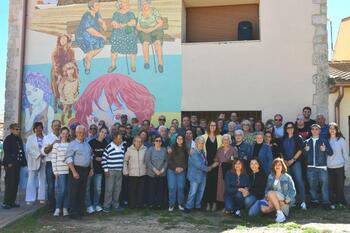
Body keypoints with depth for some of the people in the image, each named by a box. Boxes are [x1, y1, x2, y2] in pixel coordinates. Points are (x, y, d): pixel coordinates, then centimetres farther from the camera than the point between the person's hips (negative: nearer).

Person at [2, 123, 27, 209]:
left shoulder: (19, 139, 15)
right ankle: (6, 202, 1)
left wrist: (23, 161, 7)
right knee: (9, 183, -6)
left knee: (15, 183, 8)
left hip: (17, 164, 7)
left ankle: (12, 201, 16)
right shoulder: (8, 139, -5)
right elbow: (6, 151, -12)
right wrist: (9, 162, -17)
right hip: (10, 164, -7)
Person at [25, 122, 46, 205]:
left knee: (43, 179, 2)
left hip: (43, 161, 1)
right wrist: (38, 155, -11)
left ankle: (42, 198, 9)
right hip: (34, 161, -1)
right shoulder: (30, 138, 8)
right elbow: (28, 149, -1)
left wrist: (43, 155, -14)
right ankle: (29, 199, 4)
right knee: (32, 179, 0)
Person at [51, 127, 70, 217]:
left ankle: (65, 208, 14)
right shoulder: (56, 144, 3)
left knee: (68, 190, 4)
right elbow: (53, 158, 2)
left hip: (70, 170, 3)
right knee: (61, 189, -7)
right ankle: (58, 208, 6)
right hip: (61, 170, -2)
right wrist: (55, 171, -3)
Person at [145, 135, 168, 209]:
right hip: (152, 174, -3)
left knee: (161, 189, 4)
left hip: (162, 174, 3)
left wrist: (162, 170, -6)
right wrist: (155, 170, -11)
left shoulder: (164, 150, 9)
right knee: (152, 189, 0)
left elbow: (166, 161, 7)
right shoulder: (150, 149, -1)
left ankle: (159, 204, 15)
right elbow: (147, 161, -7)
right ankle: (151, 204, 12)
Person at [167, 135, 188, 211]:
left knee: (181, 187, 1)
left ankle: (180, 204, 13)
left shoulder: (185, 149, 6)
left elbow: (187, 160, 6)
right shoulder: (172, 148, 1)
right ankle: (171, 204, 7)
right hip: (172, 170, -1)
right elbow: (169, 160, -2)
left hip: (182, 171, 1)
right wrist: (175, 168, -10)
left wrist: (182, 168, -8)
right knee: (172, 187, -2)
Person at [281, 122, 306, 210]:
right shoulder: (283, 139, 14)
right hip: (286, 163, 4)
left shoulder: (298, 138, 3)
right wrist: (284, 160, 1)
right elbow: (281, 151, 15)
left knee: (299, 181, -11)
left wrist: (292, 159, -9)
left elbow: (300, 150, -5)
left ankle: (303, 202, -10)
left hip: (295, 162, -4)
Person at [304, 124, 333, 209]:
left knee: (324, 184, -5)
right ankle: (314, 201, 19)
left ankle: (326, 202, 1)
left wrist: (325, 149, -17)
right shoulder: (307, 142, 11)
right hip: (311, 167, 2)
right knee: (312, 185, 8)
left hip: (322, 167, -2)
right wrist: (306, 150, -6)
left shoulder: (324, 141, 6)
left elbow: (331, 153, 2)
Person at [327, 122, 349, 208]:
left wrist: (345, 164, 1)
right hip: (329, 167, 2)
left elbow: (345, 153, 2)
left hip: (339, 166, -2)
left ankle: (341, 202, 18)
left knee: (340, 185, 4)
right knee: (331, 186, 6)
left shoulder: (341, 139, -2)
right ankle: (333, 202, 18)